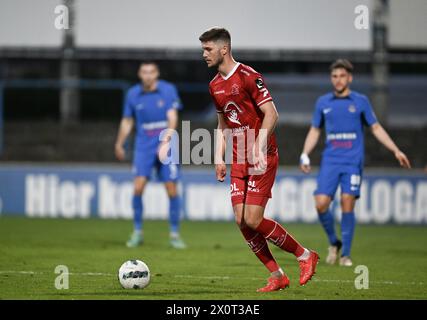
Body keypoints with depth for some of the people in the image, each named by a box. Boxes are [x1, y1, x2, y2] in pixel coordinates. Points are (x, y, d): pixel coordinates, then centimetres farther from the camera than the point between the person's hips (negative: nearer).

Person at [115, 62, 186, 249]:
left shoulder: (168, 90, -4)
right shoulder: (133, 94, 3)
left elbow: (172, 117, -12)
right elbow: (127, 121, 16)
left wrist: (166, 139, -26)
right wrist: (119, 145, 20)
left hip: (166, 146, -1)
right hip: (143, 147, 1)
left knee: (172, 189, -3)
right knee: (138, 186, -12)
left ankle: (174, 234, 10)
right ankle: (137, 232, 1)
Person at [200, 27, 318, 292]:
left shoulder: (248, 77, -12)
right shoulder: (215, 86, 13)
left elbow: (271, 114, -17)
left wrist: (258, 149, -25)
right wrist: (219, 158, 14)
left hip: (262, 159, -8)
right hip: (239, 161, 8)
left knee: (253, 220, -13)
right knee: (241, 221, -2)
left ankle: (305, 255, 5)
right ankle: (277, 276, 9)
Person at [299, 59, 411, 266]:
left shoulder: (360, 101, 4)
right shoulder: (323, 102, 9)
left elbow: (376, 128, 10)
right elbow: (315, 131, 17)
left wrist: (396, 150, 2)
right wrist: (305, 154, 5)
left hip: (353, 162, -2)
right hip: (330, 162, 2)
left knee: (347, 205, -9)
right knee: (321, 204, -11)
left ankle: (346, 254, 1)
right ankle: (334, 243, 14)